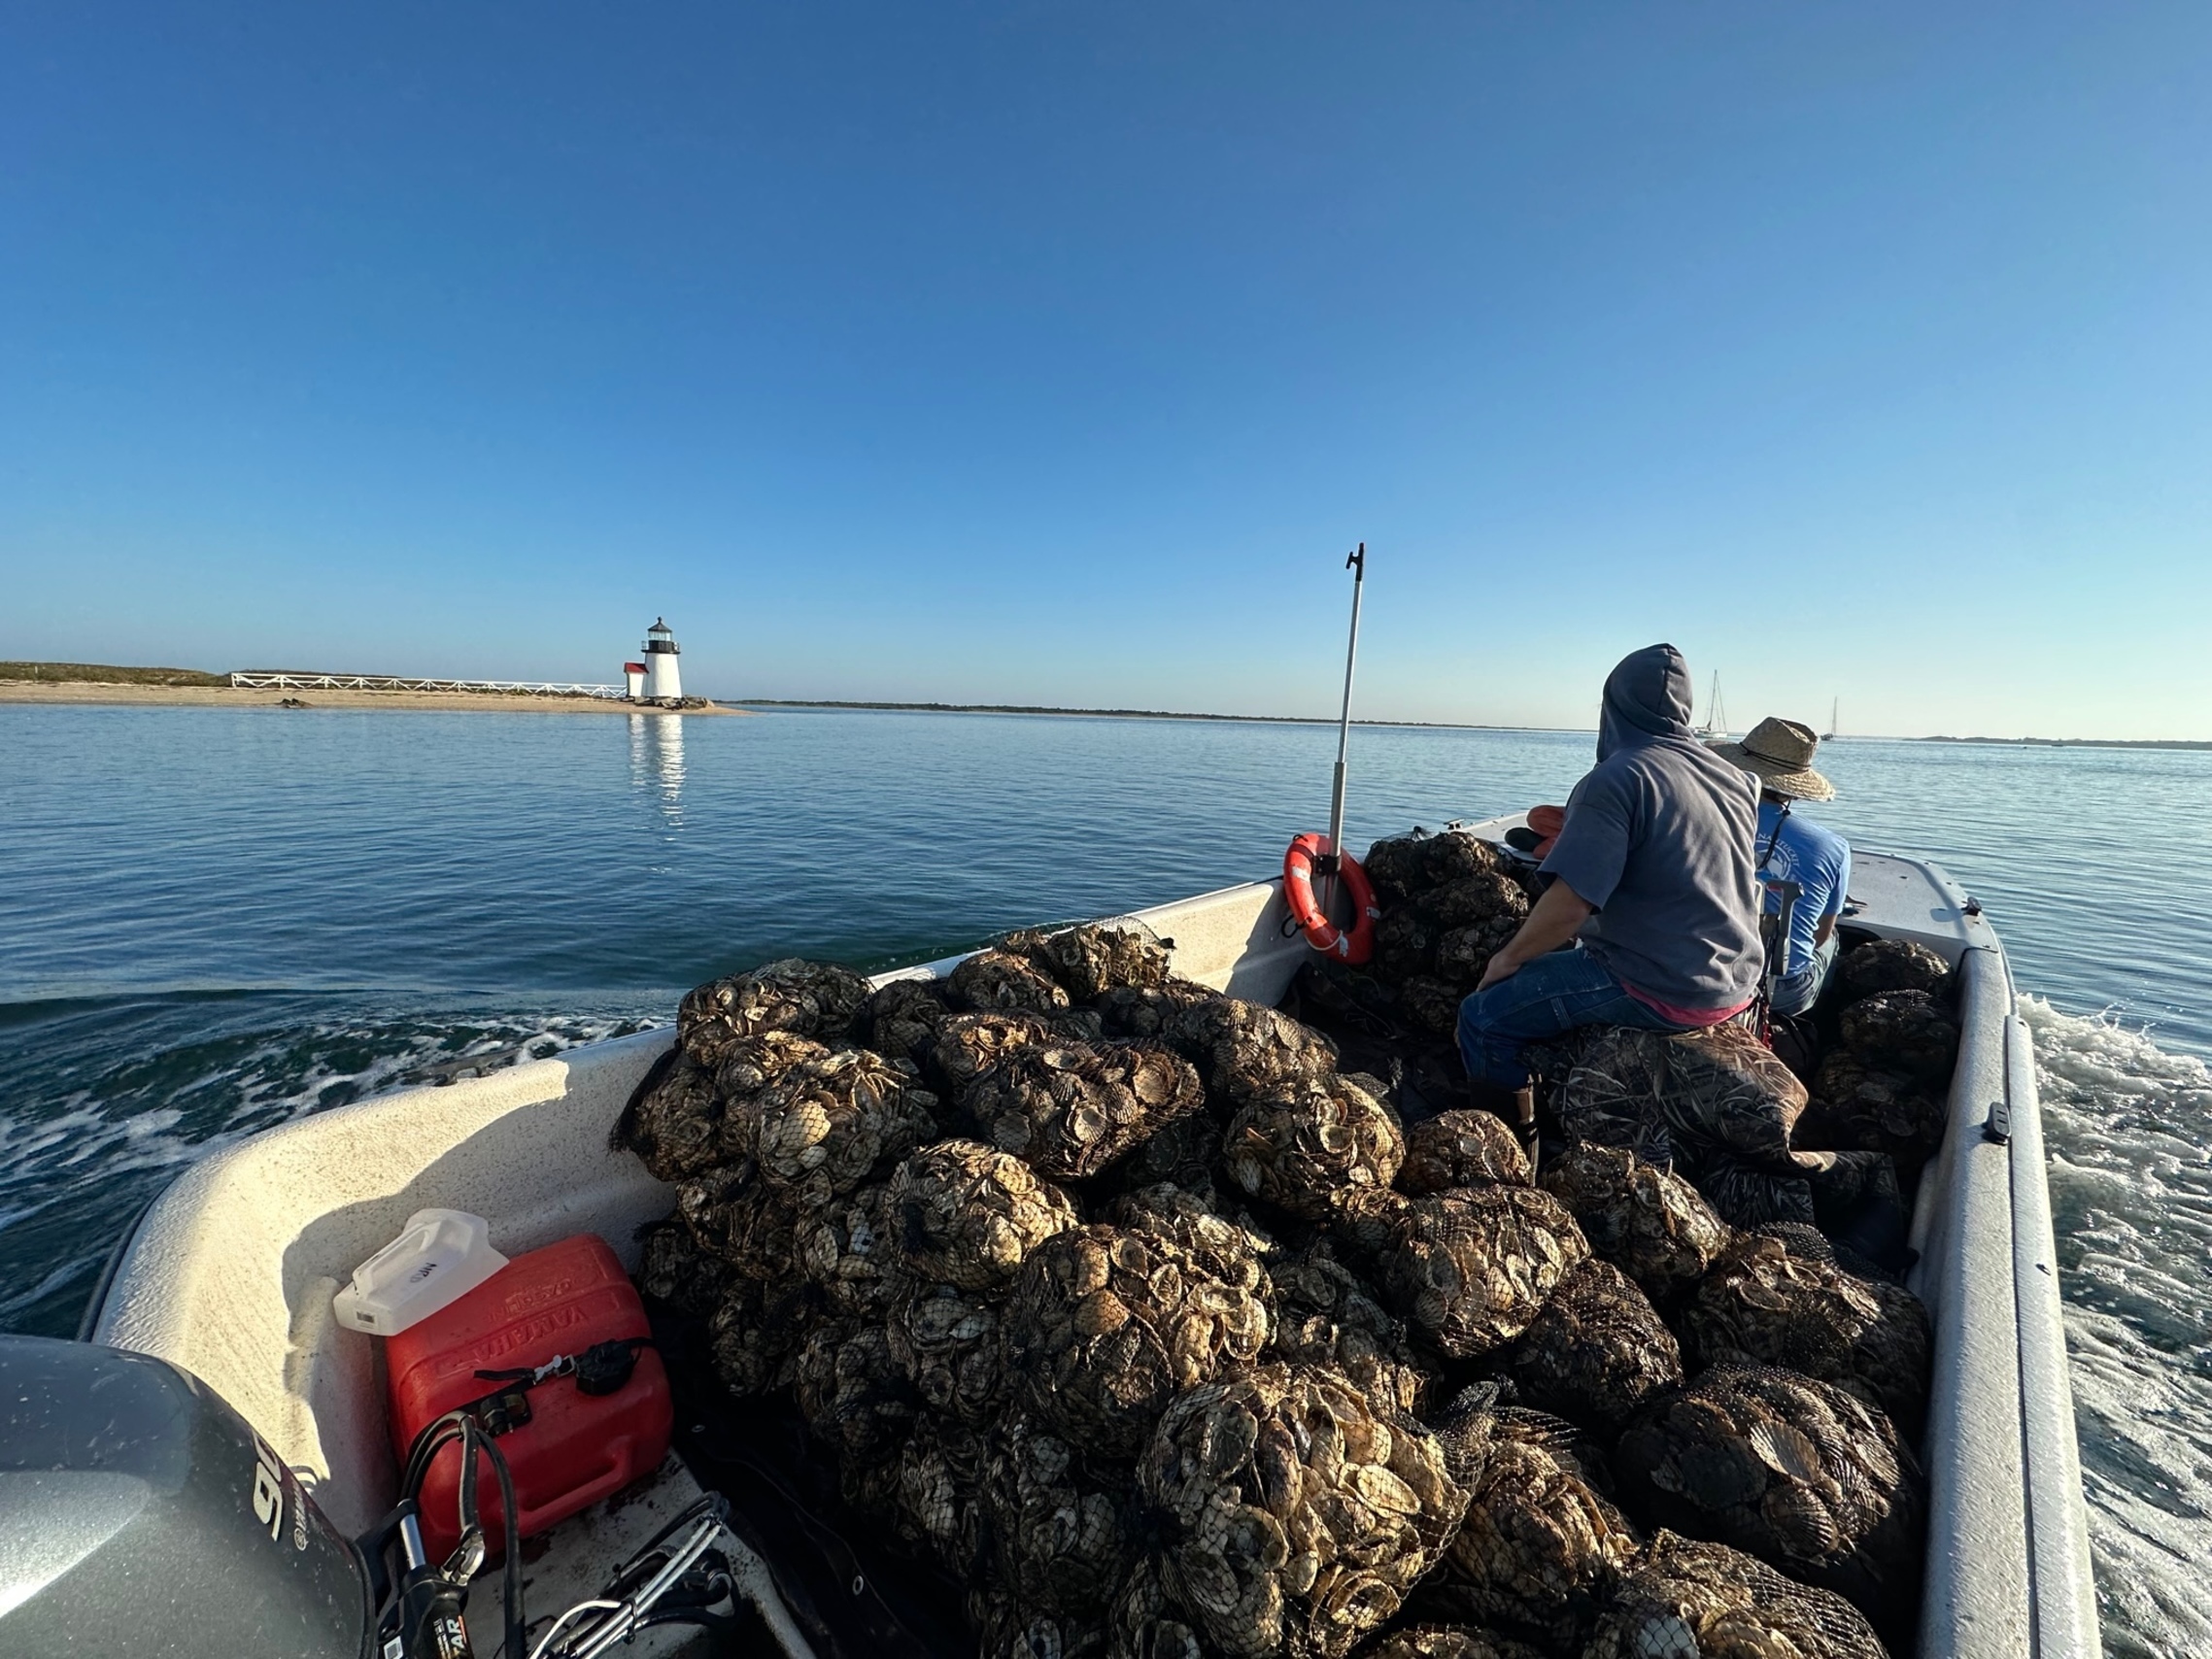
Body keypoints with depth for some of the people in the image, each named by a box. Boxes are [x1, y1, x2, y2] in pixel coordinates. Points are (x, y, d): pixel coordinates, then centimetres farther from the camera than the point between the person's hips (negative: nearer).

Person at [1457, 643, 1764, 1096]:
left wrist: (1506, 959, -9)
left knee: (1482, 1017, -6)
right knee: (1565, 954, 30)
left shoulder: (1617, 778, -19)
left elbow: (1568, 906, -26)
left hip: (1663, 991, -9)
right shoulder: (1734, 778, 6)